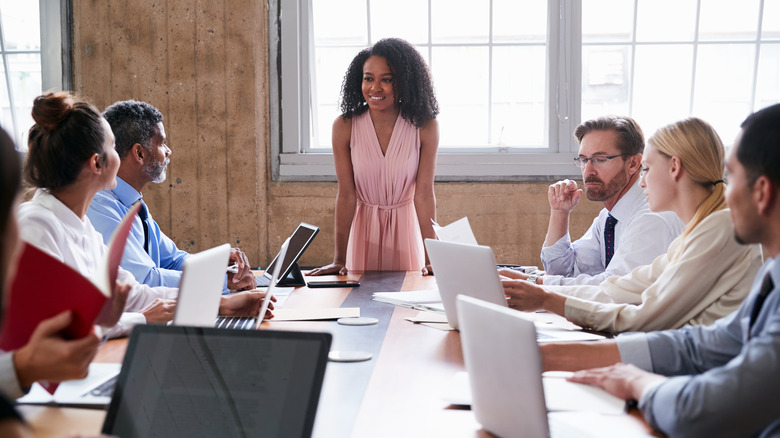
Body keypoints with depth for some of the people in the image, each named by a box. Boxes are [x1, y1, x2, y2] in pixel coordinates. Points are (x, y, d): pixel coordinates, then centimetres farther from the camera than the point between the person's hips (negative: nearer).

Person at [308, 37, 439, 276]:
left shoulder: (424, 127, -15)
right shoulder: (344, 126, -13)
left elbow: (424, 194, -15)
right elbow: (346, 195, -13)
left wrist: (431, 258, -20)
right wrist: (339, 259, -16)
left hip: (406, 226, 0)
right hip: (363, 227, 0)